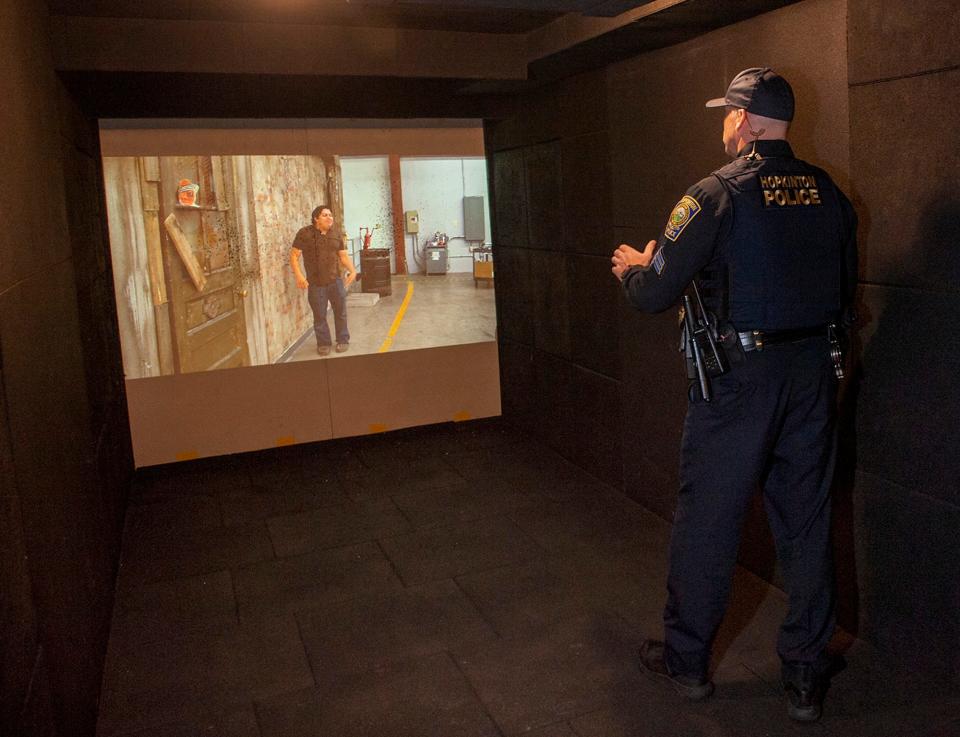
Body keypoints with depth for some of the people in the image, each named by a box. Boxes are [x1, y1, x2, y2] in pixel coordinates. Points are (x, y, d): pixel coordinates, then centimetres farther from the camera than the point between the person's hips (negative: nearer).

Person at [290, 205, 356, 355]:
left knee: (340, 312, 9)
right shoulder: (305, 233, -7)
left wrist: (352, 271, -4)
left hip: (336, 281, 3)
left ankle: (343, 340, 25)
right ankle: (323, 343, 21)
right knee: (319, 316, 6)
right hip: (315, 283, -3)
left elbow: (344, 255, 11)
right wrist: (298, 275, -16)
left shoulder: (336, 233, 6)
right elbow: (294, 255, -6)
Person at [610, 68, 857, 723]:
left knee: (707, 518, 8)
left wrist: (632, 266, 10)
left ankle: (687, 659, 25)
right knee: (808, 520, 13)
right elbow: (846, 293, 14)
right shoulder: (828, 193, 5)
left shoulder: (717, 193, -11)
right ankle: (806, 676, 25)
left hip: (739, 378, -5)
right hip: (815, 372, 5)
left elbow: (654, 295, -12)